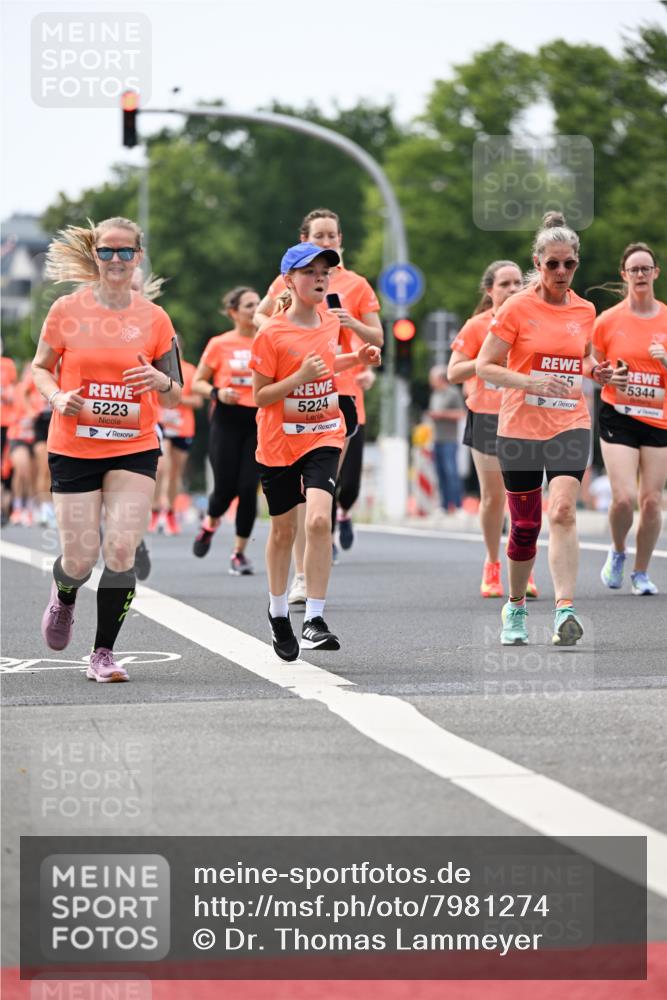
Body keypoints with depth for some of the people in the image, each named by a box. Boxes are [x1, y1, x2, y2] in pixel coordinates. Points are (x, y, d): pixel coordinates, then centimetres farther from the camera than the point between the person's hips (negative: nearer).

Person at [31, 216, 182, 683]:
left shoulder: (155, 318, 2)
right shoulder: (67, 310, -1)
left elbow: (176, 395, 8)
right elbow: (40, 367, 10)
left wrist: (160, 381, -15)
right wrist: (57, 397, -10)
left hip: (135, 449, 1)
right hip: (74, 447, 0)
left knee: (121, 549, -13)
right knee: (81, 558, -1)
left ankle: (104, 653, 1)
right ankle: (64, 596, 37)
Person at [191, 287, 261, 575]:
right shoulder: (219, 344, 1)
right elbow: (197, 382, 6)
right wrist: (217, 393, -13)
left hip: (259, 421, 1)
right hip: (227, 421, -1)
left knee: (248, 488, -8)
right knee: (225, 488, -3)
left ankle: (239, 552, 6)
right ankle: (210, 524, 33)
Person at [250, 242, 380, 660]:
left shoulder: (331, 321, 2)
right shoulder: (271, 334, -13)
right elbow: (260, 396, -12)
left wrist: (356, 359, 7)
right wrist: (300, 376, -25)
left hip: (324, 436, 2)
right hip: (279, 441, -2)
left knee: (319, 520, -19)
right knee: (283, 530, 10)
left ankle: (315, 619, -16)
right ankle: (278, 613, 33)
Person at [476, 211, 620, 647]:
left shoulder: (585, 310, 7)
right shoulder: (517, 308, -5)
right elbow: (484, 366, -6)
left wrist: (596, 371, 1)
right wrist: (532, 383, -20)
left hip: (571, 425, 2)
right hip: (521, 427, -2)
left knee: (563, 511, -19)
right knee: (525, 526, 6)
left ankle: (565, 609, -27)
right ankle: (516, 608, 28)